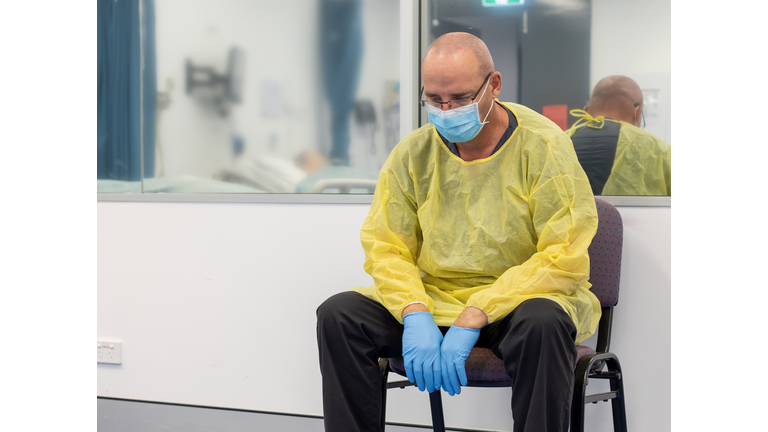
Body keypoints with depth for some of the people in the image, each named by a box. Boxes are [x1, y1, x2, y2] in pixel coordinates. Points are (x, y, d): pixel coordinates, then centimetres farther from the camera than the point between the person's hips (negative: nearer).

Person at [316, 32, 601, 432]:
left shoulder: (543, 147, -10)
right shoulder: (413, 152, 2)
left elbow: (565, 261, -16)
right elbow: (385, 246, 1)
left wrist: (473, 319, -24)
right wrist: (416, 316, -20)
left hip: (518, 300, -3)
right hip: (433, 298, 4)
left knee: (543, 321, -38)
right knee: (338, 314, -17)